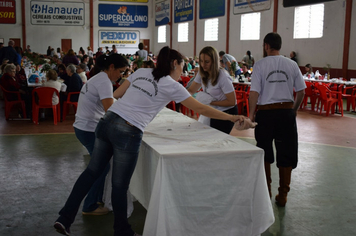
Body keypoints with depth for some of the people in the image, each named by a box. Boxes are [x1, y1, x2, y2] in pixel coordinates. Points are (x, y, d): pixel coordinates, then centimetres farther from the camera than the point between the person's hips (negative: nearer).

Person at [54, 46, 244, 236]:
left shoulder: (141, 72, 15)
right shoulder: (171, 85, 0)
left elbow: (116, 94, 17)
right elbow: (201, 109, 3)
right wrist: (231, 117, 13)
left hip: (107, 122, 7)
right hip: (128, 132, -6)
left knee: (92, 172, 16)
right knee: (120, 185, 7)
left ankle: (65, 219, 20)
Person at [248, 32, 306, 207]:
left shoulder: (260, 65, -6)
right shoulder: (292, 65, 2)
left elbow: (254, 92, -10)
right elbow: (301, 91, 5)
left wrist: (251, 114, 0)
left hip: (266, 112, -2)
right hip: (286, 111, 2)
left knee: (265, 153, 14)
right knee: (286, 154, 10)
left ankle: (266, 190, 23)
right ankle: (282, 196, 16)